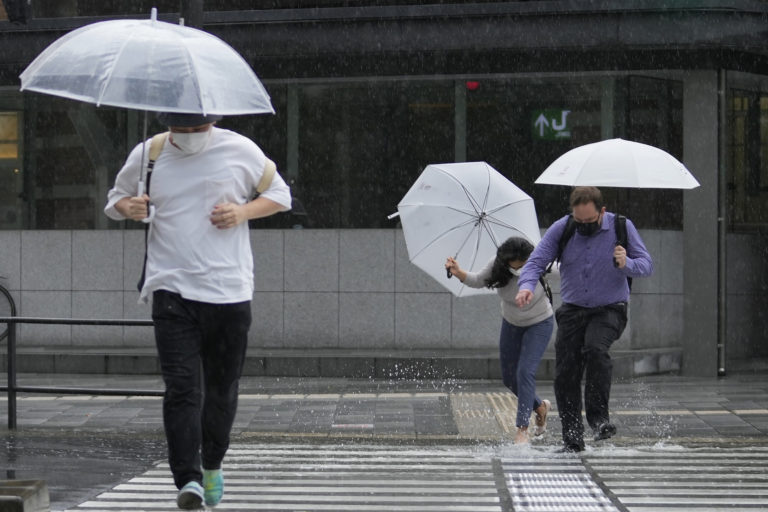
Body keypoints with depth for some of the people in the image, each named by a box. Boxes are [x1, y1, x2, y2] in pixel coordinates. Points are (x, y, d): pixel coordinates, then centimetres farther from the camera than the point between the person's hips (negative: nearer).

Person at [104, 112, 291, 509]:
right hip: (171, 288, 0)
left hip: (228, 290, 0)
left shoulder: (240, 150, 2)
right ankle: (188, 480, -18)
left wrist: (242, 212, -7)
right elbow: (115, 199, 20)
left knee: (222, 388, 10)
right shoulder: (147, 155, 5)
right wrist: (127, 206, -5)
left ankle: (212, 465, 33)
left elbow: (280, 194, 12)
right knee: (181, 386, -14)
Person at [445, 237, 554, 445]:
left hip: (539, 324, -5)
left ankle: (522, 428, -15)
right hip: (511, 324, 5)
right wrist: (459, 272, -25)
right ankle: (540, 407, 36)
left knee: (525, 372, -20)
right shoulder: (497, 266, -20)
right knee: (509, 378, 9)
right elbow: (478, 281, -6)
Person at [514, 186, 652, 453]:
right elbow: (536, 261, -7)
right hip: (573, 310, 3)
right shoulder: (561, 229, -3)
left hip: (609, 309, -3)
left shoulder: (621, 228, -6)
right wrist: (527, 285, -28)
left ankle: (599, 417, -23)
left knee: (595, 348, -32)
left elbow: (647, 264, -4)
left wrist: (626, 264, -26)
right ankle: (572, 439, 9)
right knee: (565, 374, -3)